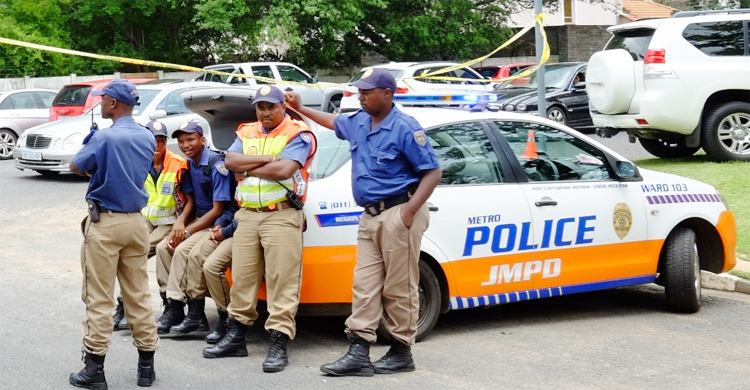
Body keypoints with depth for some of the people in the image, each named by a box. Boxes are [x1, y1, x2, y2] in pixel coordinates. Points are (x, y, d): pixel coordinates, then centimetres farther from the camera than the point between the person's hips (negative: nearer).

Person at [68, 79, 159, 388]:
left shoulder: (104, 137, -15)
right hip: (136, 221, 6)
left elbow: (76, 167, -5)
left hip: (104, 223, -6)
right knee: (139, 294, 11)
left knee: (98, 297, -1)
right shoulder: (147, 138, 6)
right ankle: (146, 364, 15)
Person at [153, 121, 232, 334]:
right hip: (198, 220, 8)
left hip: (215, 223, -8)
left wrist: (187, 231, -17)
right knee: (163, 247, -7)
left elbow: (218, 209, -18)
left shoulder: (217, 165, -18)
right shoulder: (188, 164, 7)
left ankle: (175, 307, -17)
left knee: (182, 250, -25)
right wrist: (178, 227, -5)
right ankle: (169, 298, -4)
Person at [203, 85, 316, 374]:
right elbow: (231, 161, 0)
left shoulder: (298, 135, -4)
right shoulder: (247, 133, 16)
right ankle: (235, 337, 18)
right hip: (247, 215, 6)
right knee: (242, 277, 10)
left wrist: (248, 169, -5)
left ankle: (278, 344, -6)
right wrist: (268, 159, -10)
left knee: (282, 281, -7)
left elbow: (284, 169, -18)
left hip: (282, 215, -6)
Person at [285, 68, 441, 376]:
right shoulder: (358, 123, 12)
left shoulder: (405, 128, -11)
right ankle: (359, 353, 2)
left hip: (398, 214, -8)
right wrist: (300, 109, 36)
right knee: (365, 285, 3)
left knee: (399, 288, -2)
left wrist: (409, 212, -20)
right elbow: (334, 122, 37)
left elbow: (432, 172, -12)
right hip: (370, 216, 8)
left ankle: (402, 352, 9)